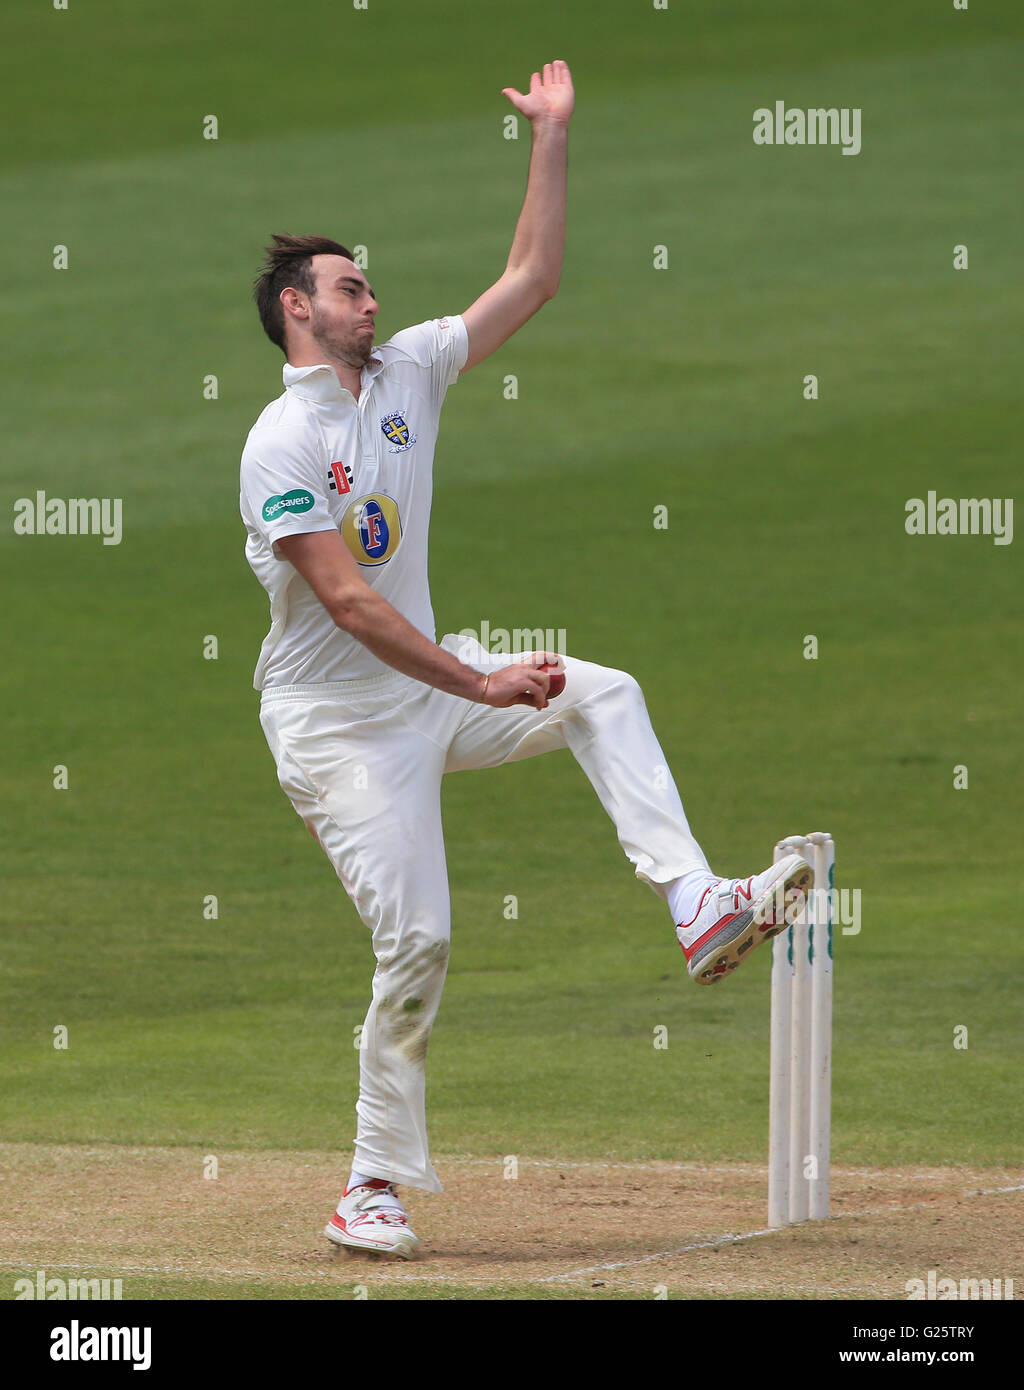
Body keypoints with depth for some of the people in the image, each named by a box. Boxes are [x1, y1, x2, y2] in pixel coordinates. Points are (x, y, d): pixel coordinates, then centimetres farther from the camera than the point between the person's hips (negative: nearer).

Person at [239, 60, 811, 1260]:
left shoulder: (406, 372, 4)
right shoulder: (281, 444, -19)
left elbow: (530, 282, 6)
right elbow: (348, 601, -26)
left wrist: (551, 140, -1)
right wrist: (480, 688, -29)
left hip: (431, 681, 7)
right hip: (338, 720, -7)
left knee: (605, 697, -12)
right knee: (415, 939, -11)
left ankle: (696, 905, -21)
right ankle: (375, 1186, -1)